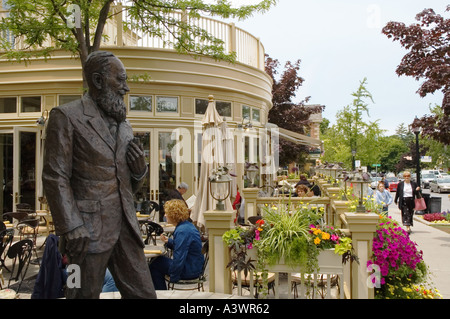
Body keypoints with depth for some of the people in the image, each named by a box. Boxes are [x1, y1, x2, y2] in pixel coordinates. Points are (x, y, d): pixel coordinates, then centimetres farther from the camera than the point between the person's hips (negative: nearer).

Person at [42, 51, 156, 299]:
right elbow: (55, 178, -9)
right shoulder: (66, 116, -3)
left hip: (125, 228, 6)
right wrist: (72, 228, -17)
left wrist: (139, 170, 0)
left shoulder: (123, 125, 16)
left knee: (143, 295, 7)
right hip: (88, 229, -6)